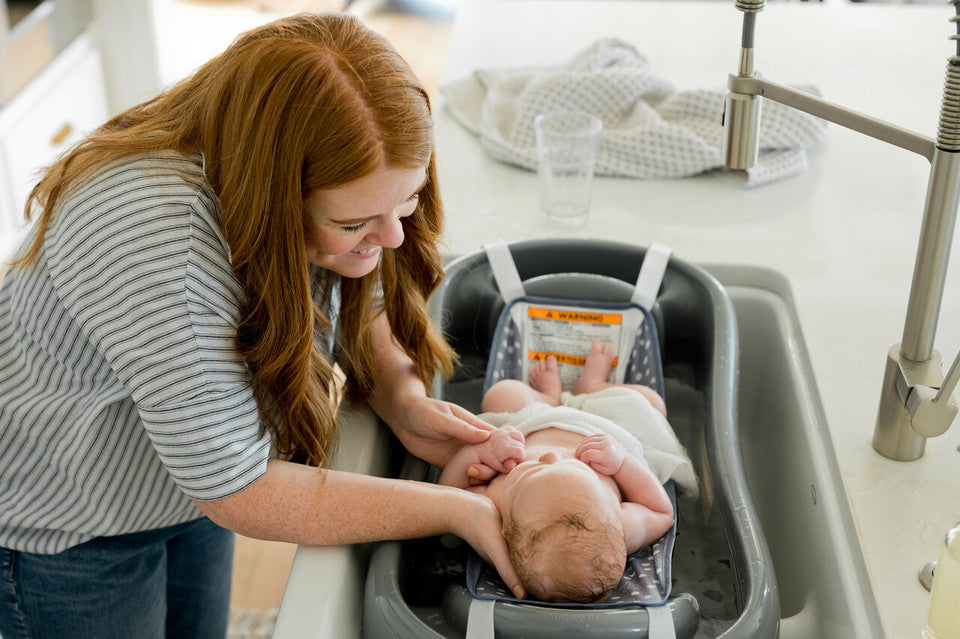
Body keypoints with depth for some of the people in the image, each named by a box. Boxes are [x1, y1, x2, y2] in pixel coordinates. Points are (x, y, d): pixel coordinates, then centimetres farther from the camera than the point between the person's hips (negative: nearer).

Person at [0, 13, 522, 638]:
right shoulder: (155, 240, -41)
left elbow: (360, 304, 3)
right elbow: (240, 493, -35)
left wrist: (406, 402, -18)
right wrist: (456, 509, -29)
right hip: (63, 527, -6)